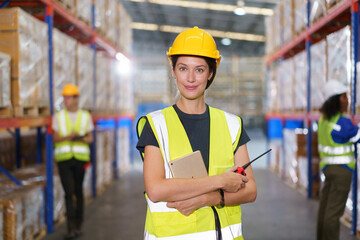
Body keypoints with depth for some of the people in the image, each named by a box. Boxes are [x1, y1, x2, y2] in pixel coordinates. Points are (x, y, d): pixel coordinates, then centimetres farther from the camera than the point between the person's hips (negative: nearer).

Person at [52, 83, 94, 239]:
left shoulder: (85, 116, 6)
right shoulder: (58, 117, 6)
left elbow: (90, 139, 7)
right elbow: (55, 138, 2)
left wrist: (80, 138, -15)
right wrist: (68, 136, -18)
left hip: (80, 157, 1)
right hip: (63, 158, 0)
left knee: (78, 191, 8)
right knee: (69, 192, -10)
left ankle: (78, 225, 23)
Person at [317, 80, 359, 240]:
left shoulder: (324, 118, 7)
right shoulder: (342, 122, -19)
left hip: (328, 167, 8)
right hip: (342, 169, -8)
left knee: (325, 207, 14)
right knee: (335, 210, -3)